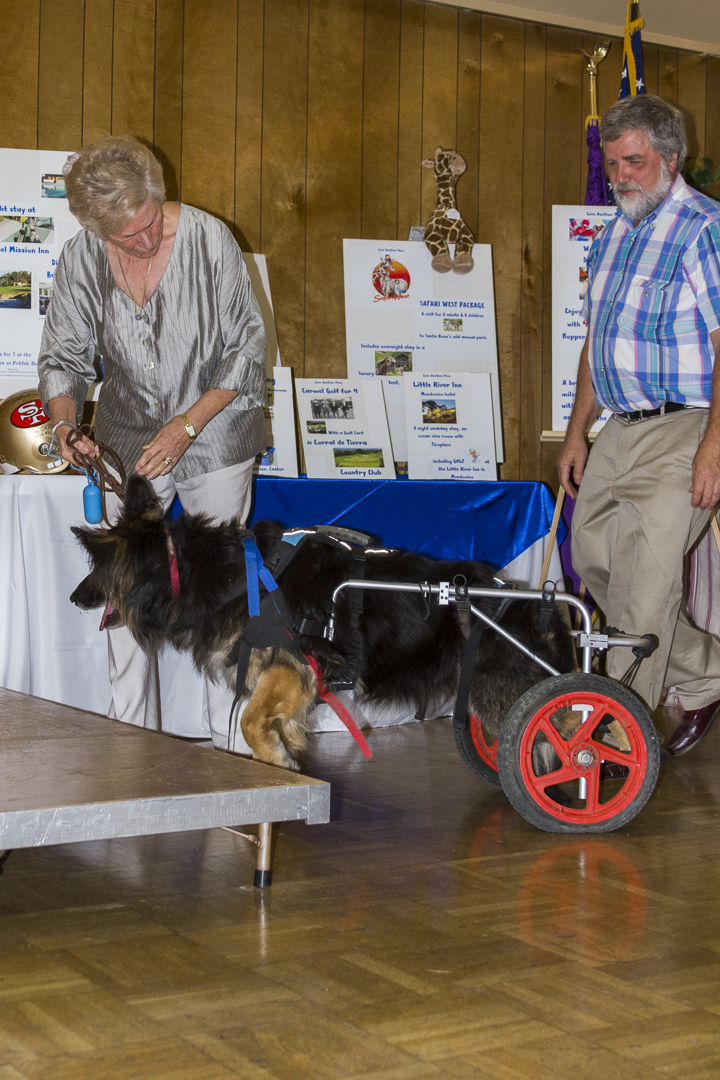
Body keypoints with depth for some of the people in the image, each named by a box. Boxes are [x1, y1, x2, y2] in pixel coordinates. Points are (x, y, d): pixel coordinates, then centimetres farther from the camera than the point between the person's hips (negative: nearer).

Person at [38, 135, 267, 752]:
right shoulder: (81, 259, -8)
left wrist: (186, 426, -16)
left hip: (214, 438, -2)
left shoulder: (209, 238, -16)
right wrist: (64, 419, -20)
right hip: (128, 443, 3)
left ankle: (233, 738, 10)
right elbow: (65, 354, 1)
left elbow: (247, 346, -10)